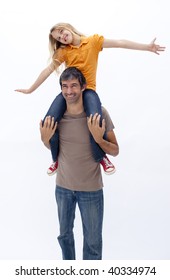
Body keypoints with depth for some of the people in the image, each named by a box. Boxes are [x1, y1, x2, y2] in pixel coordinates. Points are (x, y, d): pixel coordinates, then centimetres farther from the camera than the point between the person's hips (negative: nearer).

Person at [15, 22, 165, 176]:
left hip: (88, 89, -3)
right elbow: (48, 70, 11)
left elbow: (120, 43, -3)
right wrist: (30, 89, 12)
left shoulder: (93, 41, 4)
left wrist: (147, 47, -7)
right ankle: (57, 159, 6)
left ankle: (102, 157, -3)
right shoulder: (63, 51, 10)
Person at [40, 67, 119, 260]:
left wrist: (98, 138, -30)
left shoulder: (98, 114, -16)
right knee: (64, 233, 22)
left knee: (93, 240, 9)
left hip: (91, 189, -3)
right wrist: (45, 138, -14)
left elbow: (115, 151, -10)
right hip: (63, 186, 3)